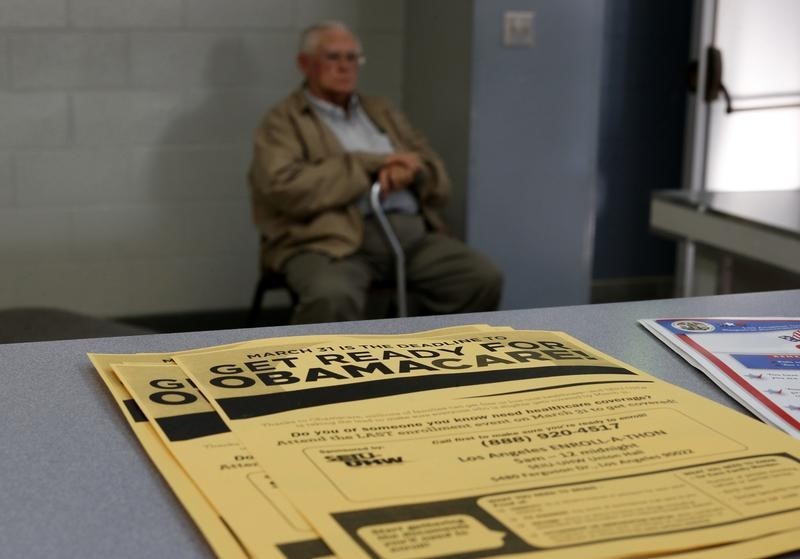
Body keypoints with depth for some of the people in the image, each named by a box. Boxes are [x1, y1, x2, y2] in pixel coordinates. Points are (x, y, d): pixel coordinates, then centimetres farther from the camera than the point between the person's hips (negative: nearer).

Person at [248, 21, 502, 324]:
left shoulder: (382, 111, 24)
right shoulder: (283, 121, 6)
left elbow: (438, 178, 20)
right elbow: (285, 187, -13)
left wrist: (409, 171, -6)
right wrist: (372, 164, -10)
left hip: (412, 231, 6)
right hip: (334, 239, -5)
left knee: (484, 278, -16)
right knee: (332, 297, -37)